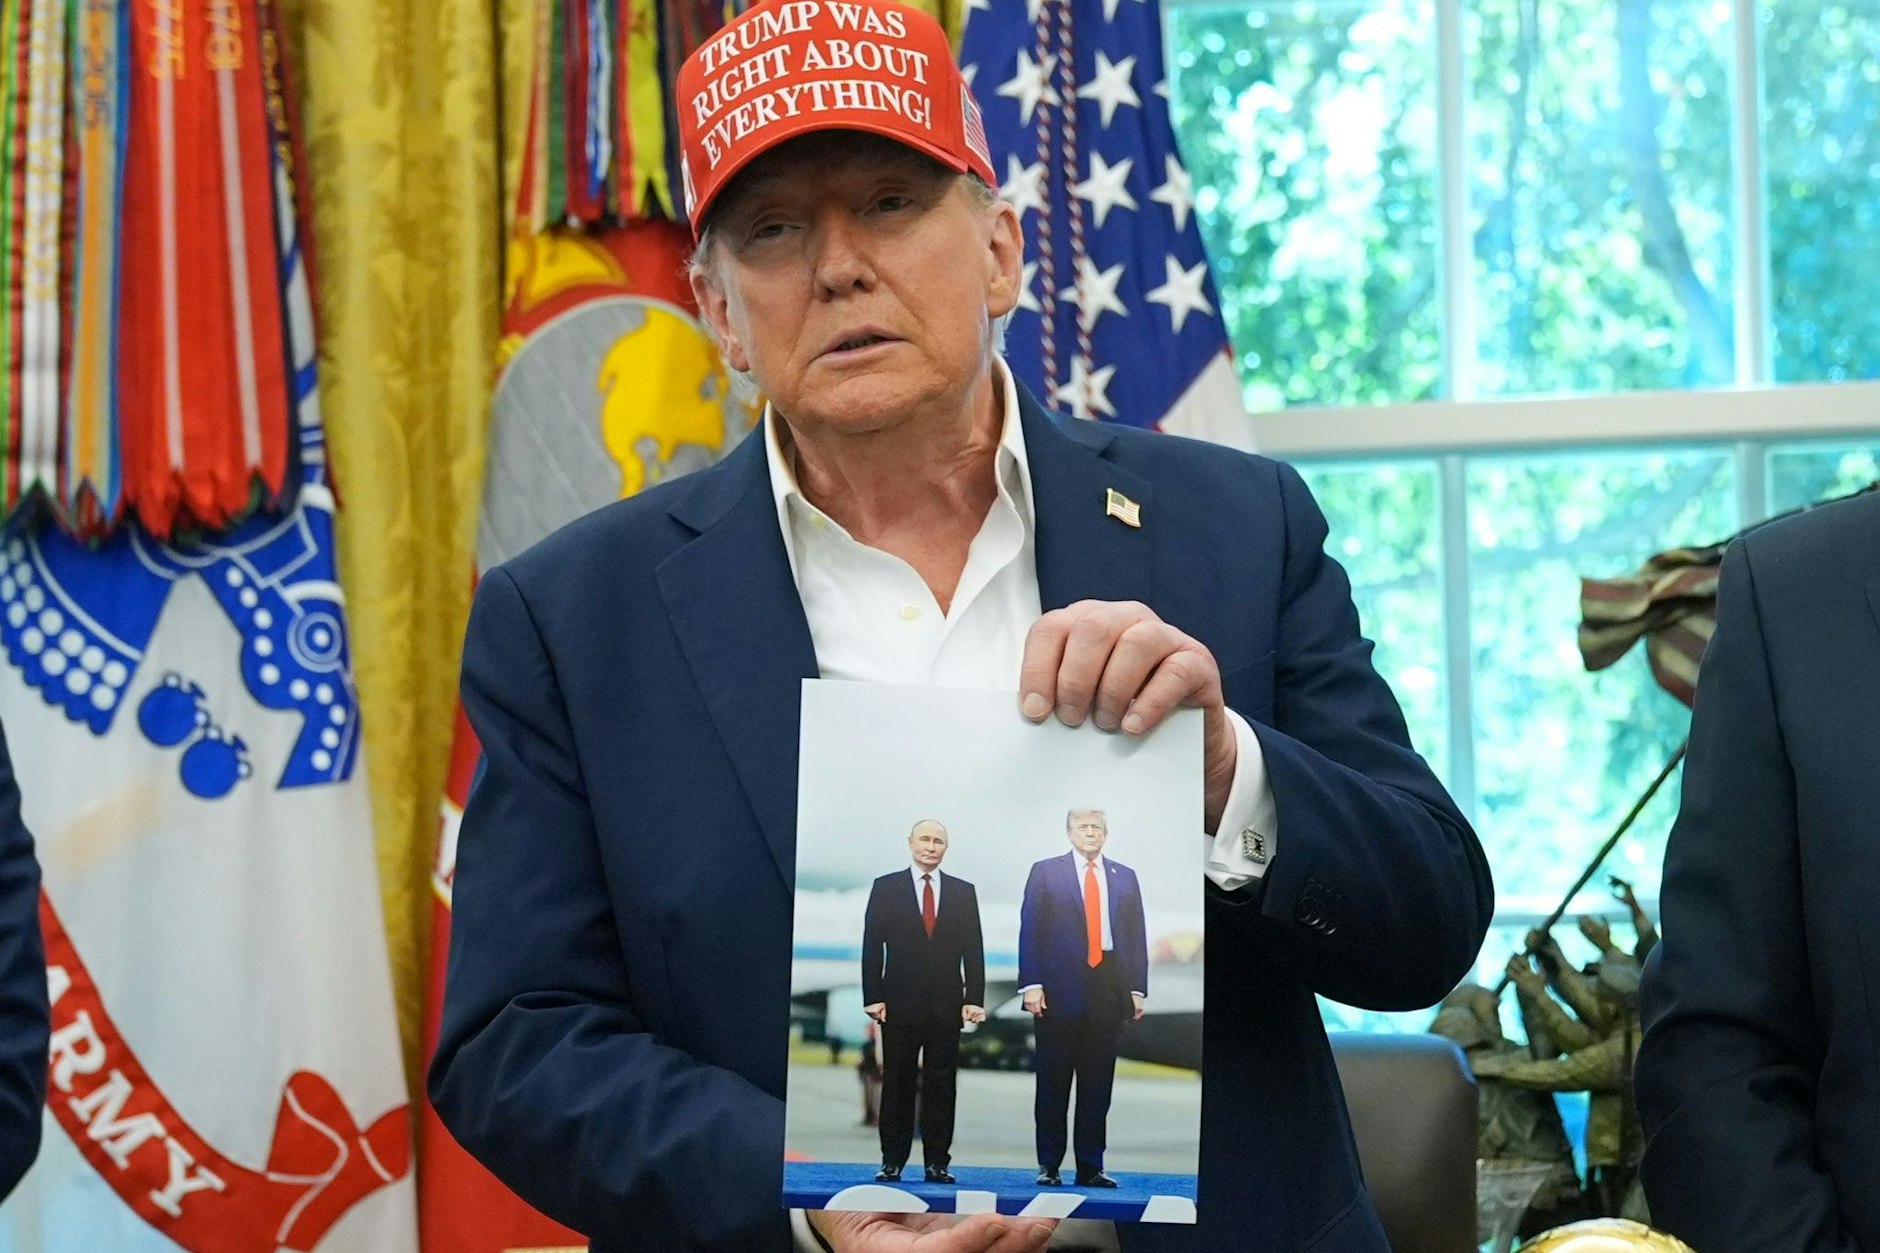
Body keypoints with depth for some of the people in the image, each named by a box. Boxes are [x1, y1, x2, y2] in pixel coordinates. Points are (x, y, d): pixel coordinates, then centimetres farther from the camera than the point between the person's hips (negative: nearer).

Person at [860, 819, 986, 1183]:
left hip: (946, 1005, 1)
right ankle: (892, 1162, 6)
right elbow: (872, 947, 3)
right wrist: (873, 997, -5)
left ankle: (937, 1163, 6)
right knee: (897, 1085, 2)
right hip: (900, 1003, -1)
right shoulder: (885, 888, 5)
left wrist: (975, 998, -2)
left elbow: (973, 950, 7)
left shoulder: (963, 892, 10)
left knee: (941, 1085, 2)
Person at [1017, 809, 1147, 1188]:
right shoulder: (1045, 872, 5)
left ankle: (1091, 1167, 10)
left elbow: (1137, 937, 11)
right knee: (1053, 1082, 2)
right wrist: (1031, 984, -9)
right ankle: (1048, 1166, 8)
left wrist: (1137, 989, 3)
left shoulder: (1125, 878, 13)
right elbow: (1030, 930, 0)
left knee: (1098, 1084, 4)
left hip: (1109, 989, 3)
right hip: (1059, 988, -2)